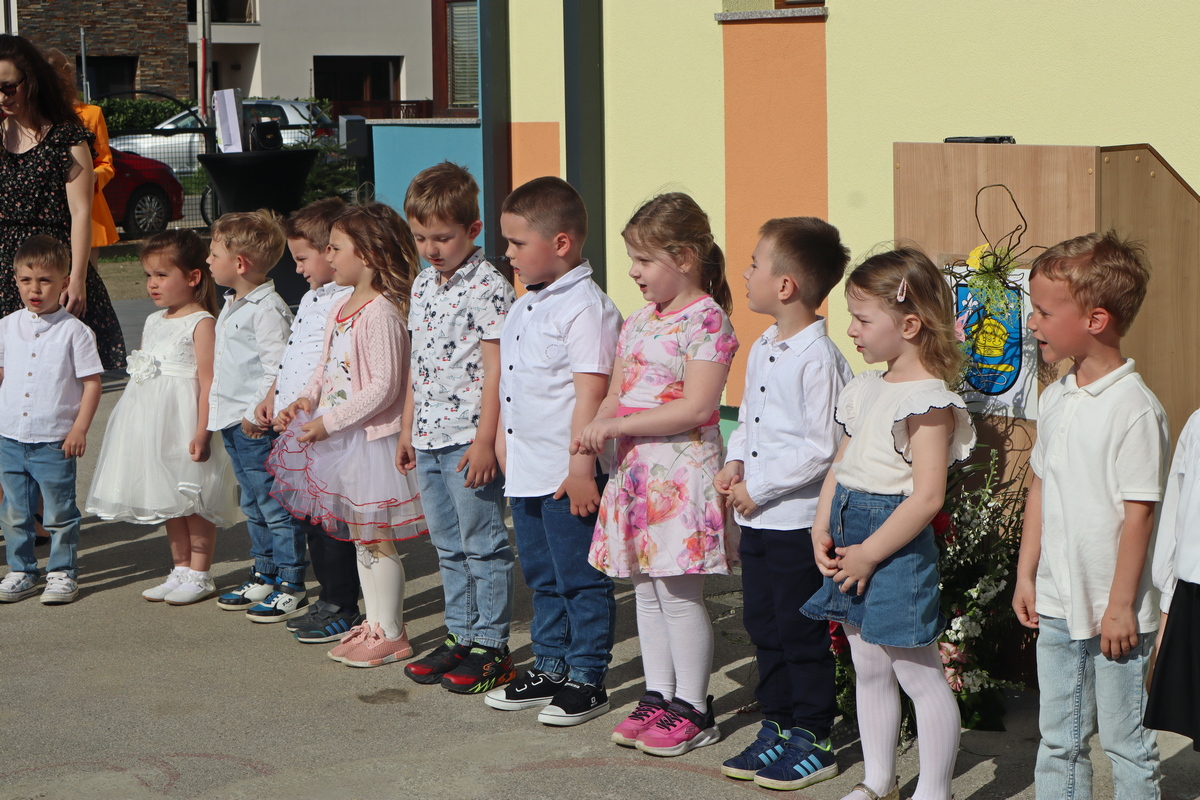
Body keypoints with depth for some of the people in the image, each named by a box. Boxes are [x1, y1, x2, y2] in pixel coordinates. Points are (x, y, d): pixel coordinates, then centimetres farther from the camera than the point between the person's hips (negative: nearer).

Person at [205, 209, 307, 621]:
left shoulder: (267, 309, -17)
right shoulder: (232, 305, 14)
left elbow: (277, 368, -21)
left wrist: (257, 413, -20)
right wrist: (218, 408, 19)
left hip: (258, 425, -10)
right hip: (232, 422, 10)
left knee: (275, 506, -3)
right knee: (253, 506, 18)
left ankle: (291, 587, 3)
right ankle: (264, 576, 28)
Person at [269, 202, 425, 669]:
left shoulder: (380, 314, -19)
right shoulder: (340, 308, 10)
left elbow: (384, 389, -23)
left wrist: (329, 422, -20)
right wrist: (305, 402, 0)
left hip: (371, 438, -9)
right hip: (339, 441, 9)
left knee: (376, 538, -1)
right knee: (359, 536, 15)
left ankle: (390, 635, 8)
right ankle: (374, 624, 25)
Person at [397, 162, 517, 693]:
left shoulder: (488, 287, -12)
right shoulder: (423, 285, 12)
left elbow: (494, 369, -15)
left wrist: (485, 440, -18)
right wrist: (409, 430, 18)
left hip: (469, 440, -8)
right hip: (429, 440, 8)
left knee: (483, 545, -1)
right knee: (448, 548, 15)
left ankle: (492, 648, 7)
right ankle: (460, 637, 25)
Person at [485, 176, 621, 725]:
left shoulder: (585, 307, -16)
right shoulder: (525, 306, 13)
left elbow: (590, 393, -20)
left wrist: (581, 468, -22)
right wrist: (504, 449, 19)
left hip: (568, 474, -9)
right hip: (526, 472, 9)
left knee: (580, 581, 2)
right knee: (542, 578, 18)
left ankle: (587, 679, 11)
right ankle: (549, 669, 29)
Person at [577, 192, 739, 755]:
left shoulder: (706, 321, -13)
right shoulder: (638, 322, 13)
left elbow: (696, 407, -21)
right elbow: (616, 395, 18)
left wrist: (620, 424, -19)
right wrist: (596, 429, -4)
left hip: (682, 469, -8)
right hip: (636, 467, 8)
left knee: (679, 593, -4)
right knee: (646, 589, 13)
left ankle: (692, 709, 6)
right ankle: (658, 696, 22)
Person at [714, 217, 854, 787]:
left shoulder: (819, 360, -18)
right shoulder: (761, 349, 10)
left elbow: (822, 447, -20)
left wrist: (760, 489, -17)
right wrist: (735, 464, 2)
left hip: (797, 520, -8)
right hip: (755, 519, 8)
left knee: (801, 632, 1)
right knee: (762, 625, 15)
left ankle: (812, 740, 12)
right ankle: (776, 726, 27)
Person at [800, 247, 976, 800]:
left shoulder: (928, 399, -16)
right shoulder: (865, 389, 11)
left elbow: (927, 495, -21)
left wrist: (869, 553, -18)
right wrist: (822, 530, 5)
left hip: (897, 547, -9)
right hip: (852, 540, 9)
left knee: (918, 674, -1)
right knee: (869, 670, 17)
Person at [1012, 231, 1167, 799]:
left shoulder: (1134, 408, -18)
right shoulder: (1055, 399, 6)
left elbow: (1139, 513, -17)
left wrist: (1121, 606, -16)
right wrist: (1026, 575, 13)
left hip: (1114, 611, -7)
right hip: (1056, 605, 7)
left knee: (1124, 741, 5)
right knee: (1058, 740, 14)